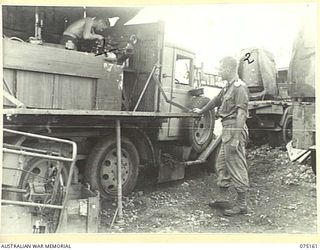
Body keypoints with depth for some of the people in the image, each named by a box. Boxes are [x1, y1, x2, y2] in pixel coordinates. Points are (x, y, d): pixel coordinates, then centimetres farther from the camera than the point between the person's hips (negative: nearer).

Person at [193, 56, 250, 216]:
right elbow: (216, 101, 32)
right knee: (222, 165, 15)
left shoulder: (240, 88, -13)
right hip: (227, 130, 10)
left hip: (234, 130, -10)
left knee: (237, 167, -4)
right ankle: (223, 199, 25)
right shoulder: (228, 88, 17)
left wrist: (236, 138, -25)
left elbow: (241, 113, -20)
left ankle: (241, 204, 4)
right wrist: (201, 111, 45)